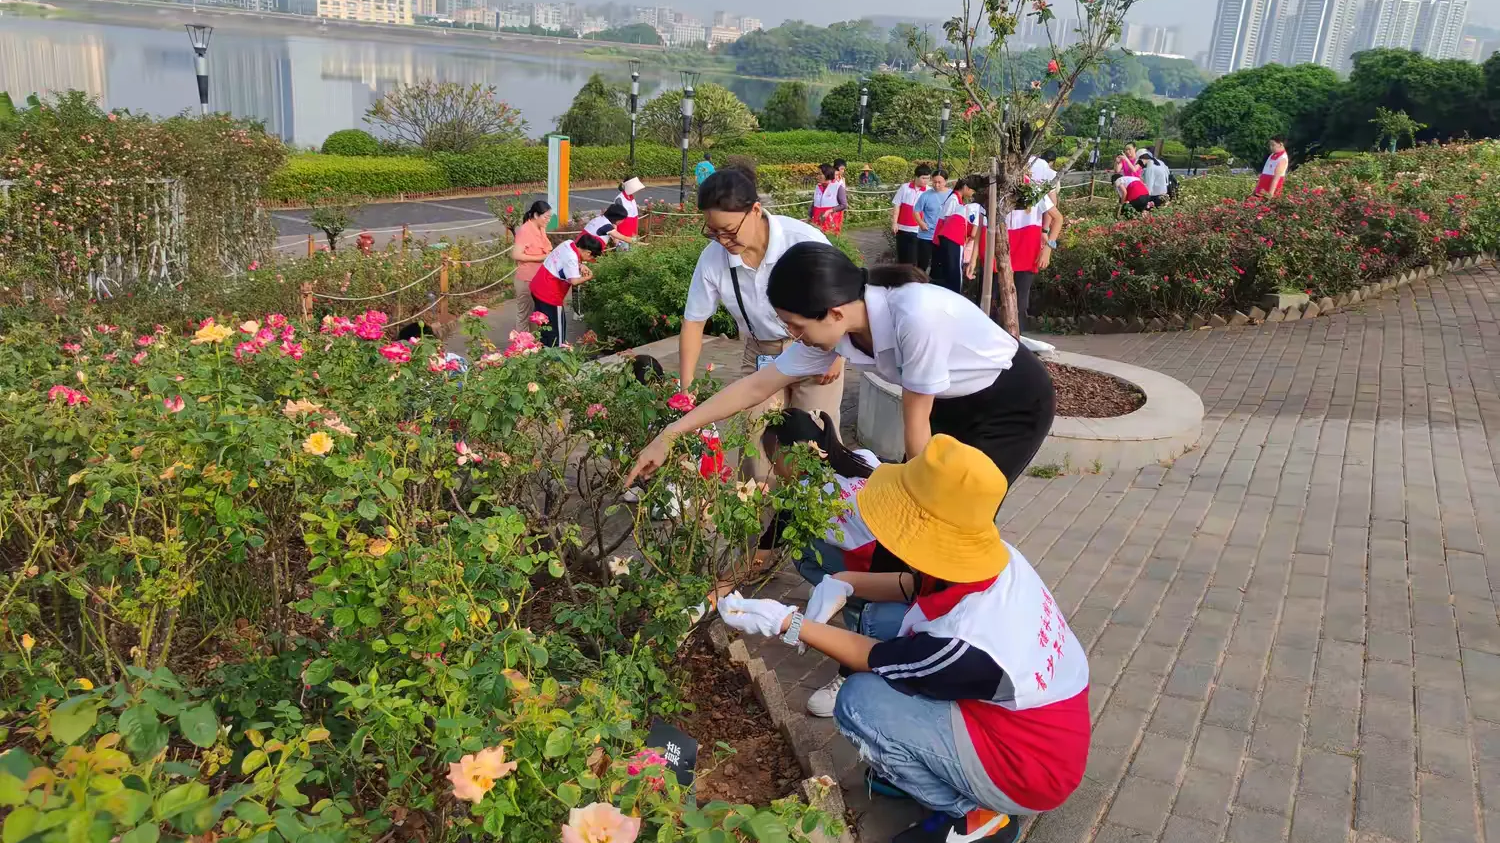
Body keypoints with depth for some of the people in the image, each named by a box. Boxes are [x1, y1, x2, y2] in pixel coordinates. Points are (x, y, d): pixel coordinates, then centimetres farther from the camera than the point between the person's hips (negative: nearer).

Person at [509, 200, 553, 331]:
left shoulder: (541, 229, 7)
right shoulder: (525, 231, -19)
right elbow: (516, 255, -25)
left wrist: (551, 255, 0)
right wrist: (540, 258, -23)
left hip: (540, 279, 8)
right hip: (527, 280, -8)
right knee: (524, 314, 3)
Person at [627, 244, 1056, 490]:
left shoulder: (916, 314, -39)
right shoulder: (835, 333, -17)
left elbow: (915, 422, -25)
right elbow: (756, 387, -9)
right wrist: (669, 435, -8)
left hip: (1016, 400, -6)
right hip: (956, 400, 6)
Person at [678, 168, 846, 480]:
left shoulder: (804, 240, -27)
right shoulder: (712, 258, -17)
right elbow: (693, 321, -4)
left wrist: (836, 353, -8)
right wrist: (686, 389, -7)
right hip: (760, 355, 3)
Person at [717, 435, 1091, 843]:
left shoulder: (964, 642, -37)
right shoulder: (987, 557, -14)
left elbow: (874, 658, -17)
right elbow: (918, 585, 8)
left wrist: (785, 622, -16)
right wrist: (844, 582, -6)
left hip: (1029, 767, -8)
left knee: (859, 701, -21)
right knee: (879, 621, 0)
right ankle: (918, 763, 14)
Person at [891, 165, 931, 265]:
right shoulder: (905, 187, -1)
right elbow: (896, 206, 3)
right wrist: (894, 223, -3)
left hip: (918, 230, -2)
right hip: (902, 228, 2)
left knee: (913, 260, -4)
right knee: (901, 258, 13)